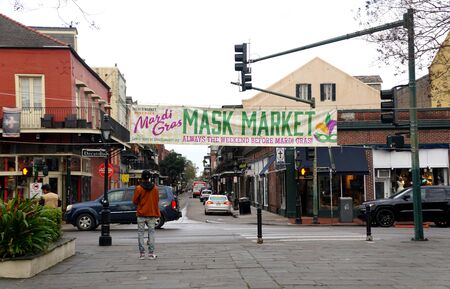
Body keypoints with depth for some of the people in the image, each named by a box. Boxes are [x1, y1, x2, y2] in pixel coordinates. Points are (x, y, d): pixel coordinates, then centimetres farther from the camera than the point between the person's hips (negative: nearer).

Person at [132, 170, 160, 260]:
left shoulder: (138, 188, -8)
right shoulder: (155, 188, -1)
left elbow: (135, 201, -3)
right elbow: (157, 201, 7)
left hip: (141, 214, -2)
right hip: (152, 214, 2)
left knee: (140, 233, 7)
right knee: (151, 232, 7)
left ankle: (142, 253, 4)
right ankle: (151, 253, 3)